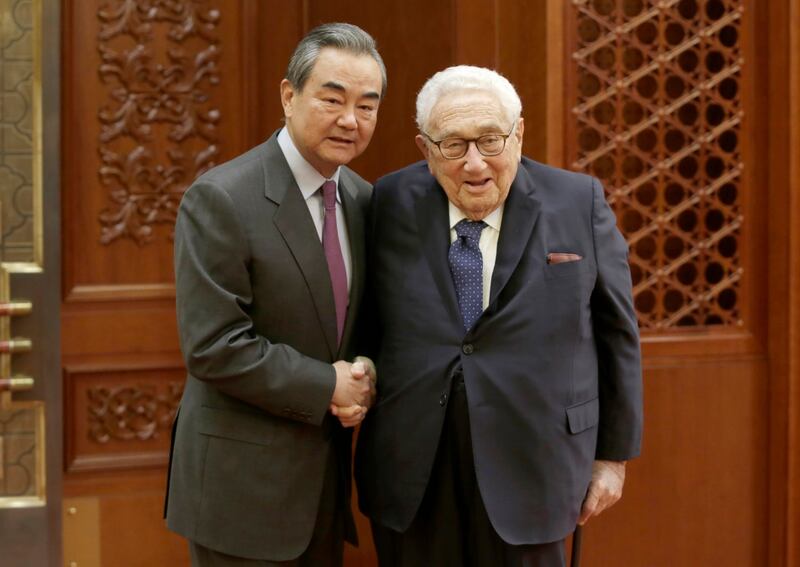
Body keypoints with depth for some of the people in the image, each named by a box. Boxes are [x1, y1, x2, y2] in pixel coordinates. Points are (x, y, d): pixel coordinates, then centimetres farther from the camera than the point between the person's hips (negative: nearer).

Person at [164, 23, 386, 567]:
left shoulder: (363, 200, 5)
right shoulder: (221, 199, -15)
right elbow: (214, 347, -20)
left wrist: (365, 375, -7)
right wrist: (327, 387, -16)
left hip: (326, 470, 6)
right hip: (244, 480, -6)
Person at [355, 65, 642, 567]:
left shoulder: (578, 204, -3)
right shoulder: (391, 204, -1)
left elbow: (616, 333, 3)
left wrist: (614, 454, 5)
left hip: (529, 470, -1)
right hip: (410, 473, 1)